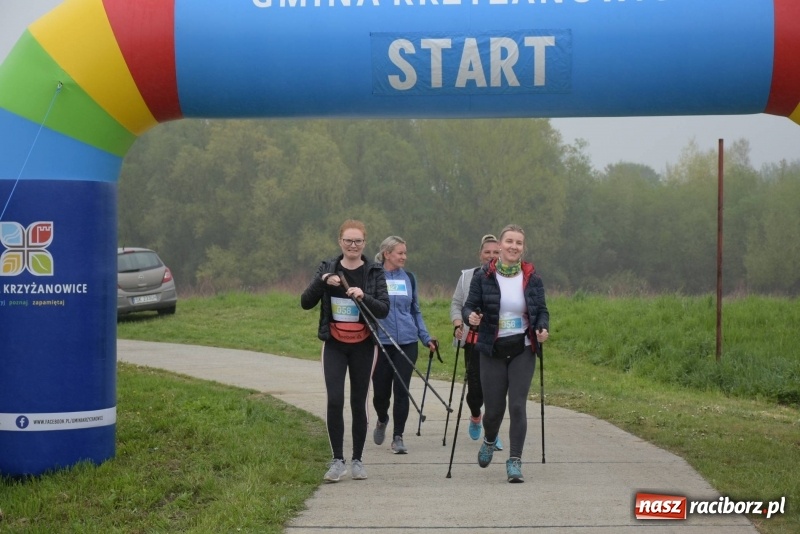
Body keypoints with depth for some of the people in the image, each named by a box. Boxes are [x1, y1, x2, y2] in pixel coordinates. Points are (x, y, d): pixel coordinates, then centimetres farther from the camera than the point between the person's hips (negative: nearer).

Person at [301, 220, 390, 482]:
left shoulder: (374, 272, -1)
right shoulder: (327, 268, 3)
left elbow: (384, 310, -9)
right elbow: (305, 303, -4)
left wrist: (364, 297, -27)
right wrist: (323, 281, -19)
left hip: (363, 346, 0)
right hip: (334, 345, 0)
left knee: (358, 403, 4)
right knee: (334, 400, -11)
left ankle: (357, 460, 16)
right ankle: (337, 460, -3)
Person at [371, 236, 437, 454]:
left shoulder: (408, 278, 11)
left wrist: (426, 337, 12)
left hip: (407, 342, 2)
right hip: (380, 343, -2)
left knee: (401, 390, -4)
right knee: (381, 391, 4)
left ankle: (398, 437, 5)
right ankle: (382, 420, 35)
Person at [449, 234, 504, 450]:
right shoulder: (468, 277, 6)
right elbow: (456, 304, 12)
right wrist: (458, 325, -4)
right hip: (474, 341, 1)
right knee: (475, 384, 0)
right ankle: (475, 417, 32)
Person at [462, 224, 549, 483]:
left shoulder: (532, 278, 1)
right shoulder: (483, 277, -4)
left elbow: (542, 311, 9)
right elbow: (469, 307, -1)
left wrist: (542, 328, -12)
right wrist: (470, 316, -24)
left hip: (522, 350, 0)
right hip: (493, 351, 0)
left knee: (517, 405, -8)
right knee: (493, 408, 6)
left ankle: (514, 462, -2)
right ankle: (489, 442, 39)